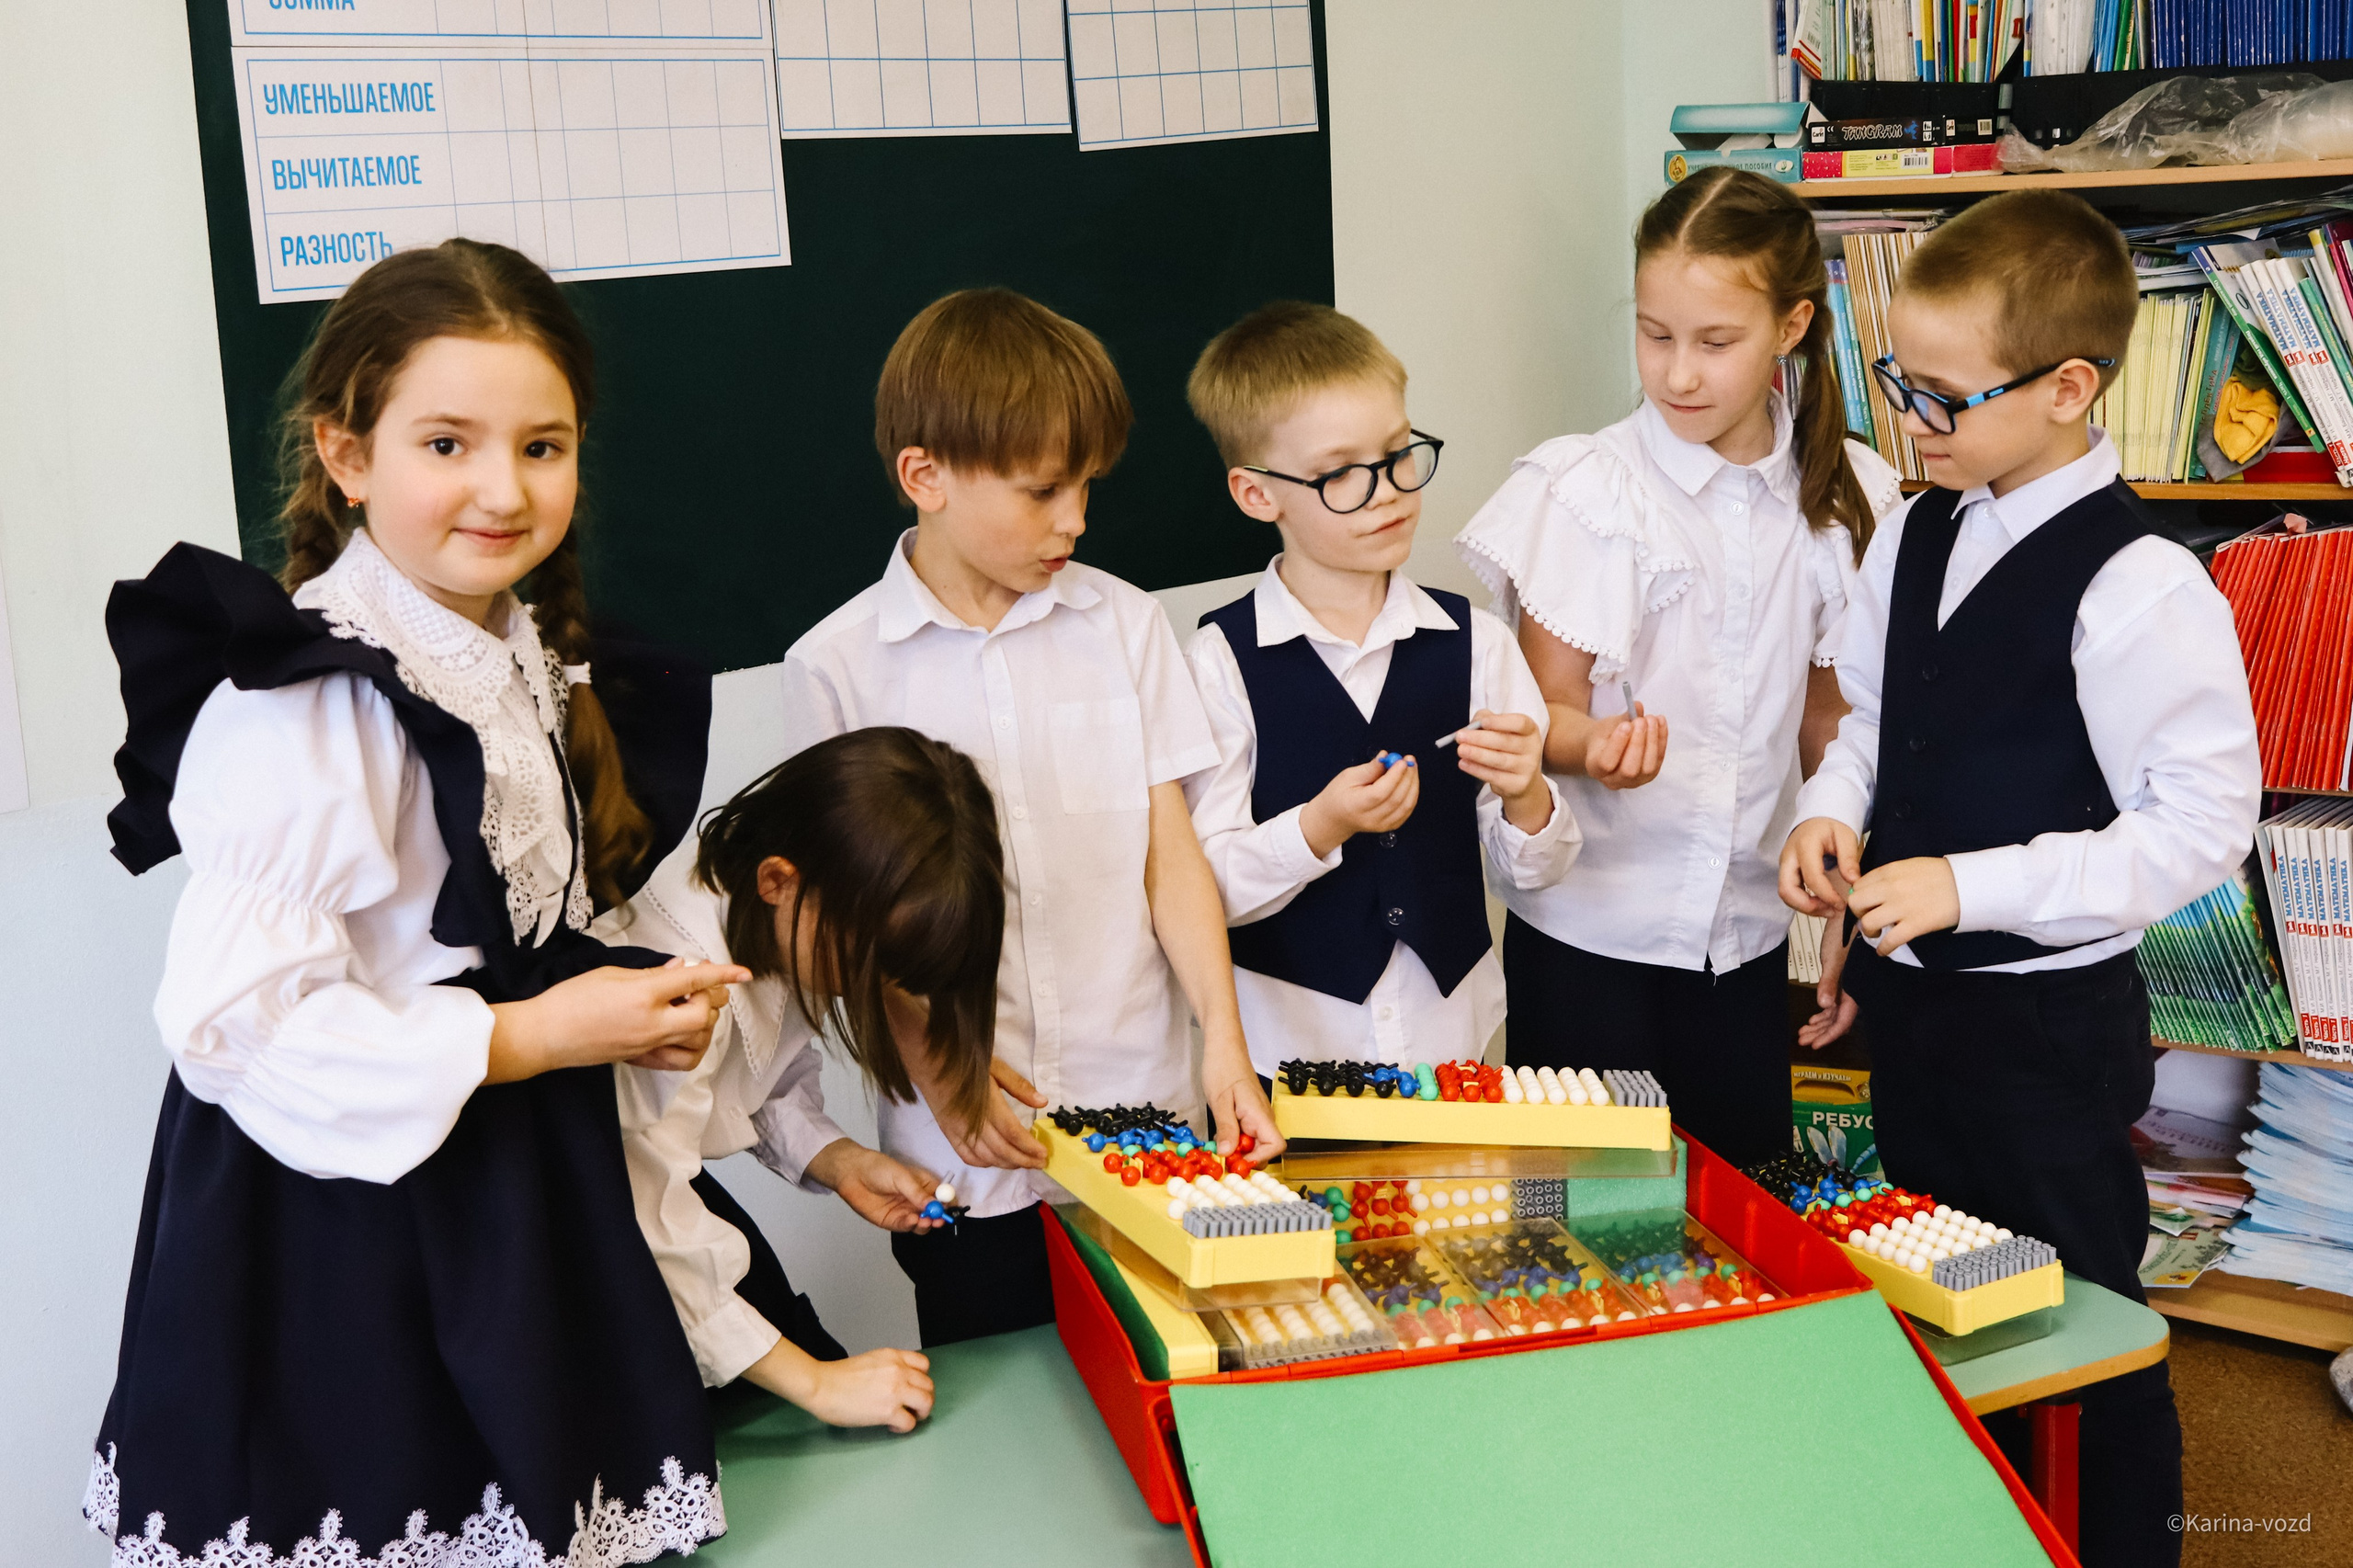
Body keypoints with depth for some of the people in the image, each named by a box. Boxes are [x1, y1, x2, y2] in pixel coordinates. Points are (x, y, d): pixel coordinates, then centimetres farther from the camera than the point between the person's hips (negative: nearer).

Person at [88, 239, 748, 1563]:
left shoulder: (521, 654, 7)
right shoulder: (301, 710, -23)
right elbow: (233, 1019, -25)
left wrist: (635, 1000, 3)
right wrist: (526, 1037, -20)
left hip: (510, 1180, 8)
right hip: (343, 1232, -8)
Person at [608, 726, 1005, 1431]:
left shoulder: (792, 931, -13)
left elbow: (776, 1088, 6)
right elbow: (654, 1243, -37)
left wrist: (838, 1160, -15)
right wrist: (816, 1382, -30)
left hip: (664, 1176, 8)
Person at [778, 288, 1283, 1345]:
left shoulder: (1125, 625, 2)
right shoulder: (837, 667, -4)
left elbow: (1170, 853, 2)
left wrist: (1223, 1037, -8)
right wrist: (932, 1060, -13)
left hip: (1148, 1119, 2)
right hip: (964, 1152, -1)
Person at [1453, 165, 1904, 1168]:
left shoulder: (1841, 497, 2)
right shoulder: (1584, 489, -9)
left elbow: (1825, 718, 11)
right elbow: (1547, 710, -8)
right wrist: (1600, 743, -30)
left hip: (1748, 932, 3)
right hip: (1588, 931, -3)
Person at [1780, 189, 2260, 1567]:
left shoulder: (2141, 589, -22)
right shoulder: (1914, 539, 2)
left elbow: (2204, 824, -20)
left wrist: (1970, 884, -24)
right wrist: (1834, 811, -5)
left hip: (2051, 1019, -7)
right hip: (1911, 989, 8)